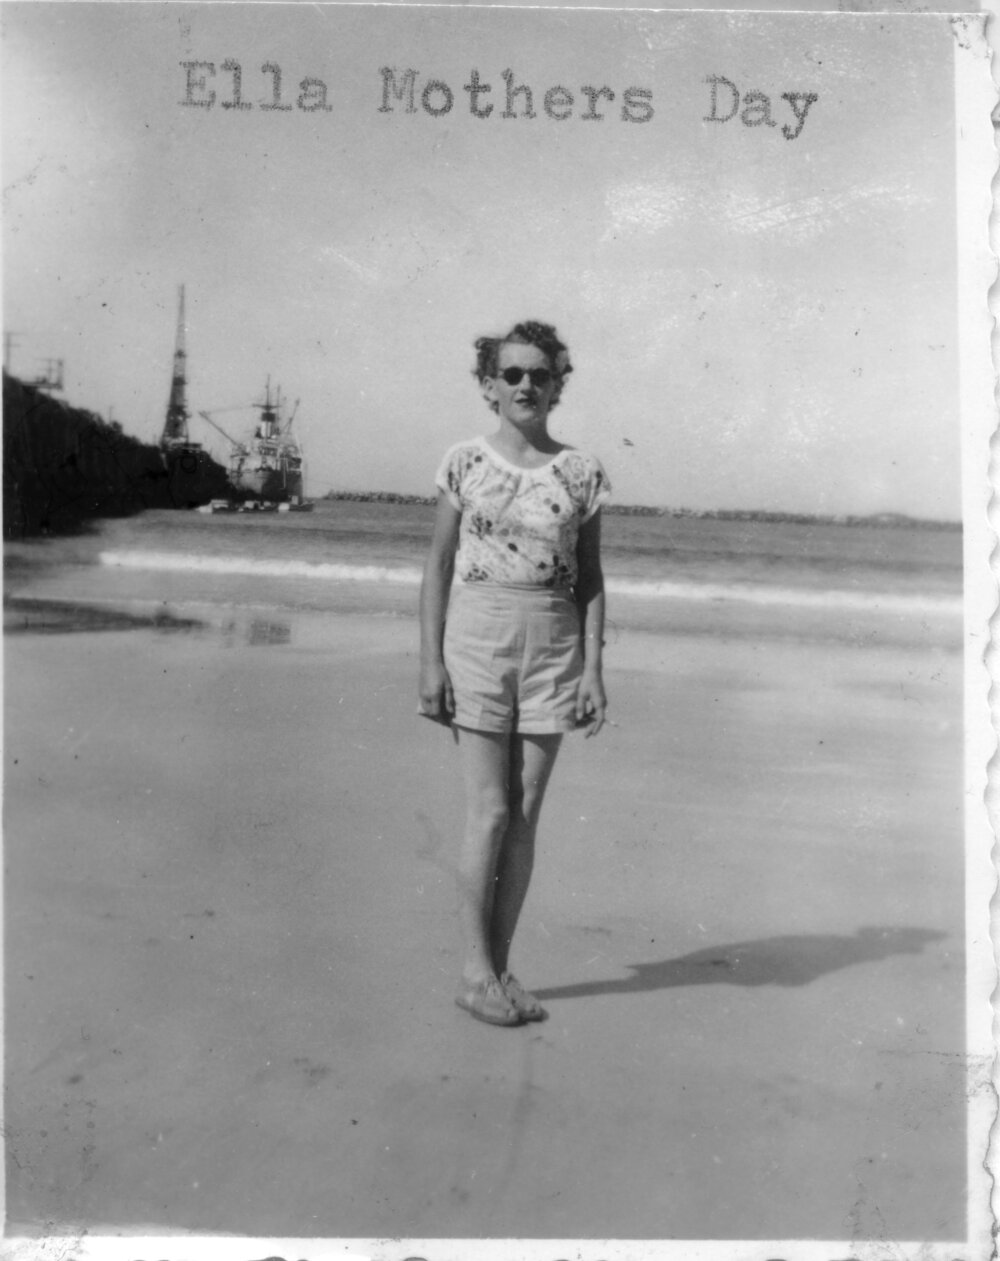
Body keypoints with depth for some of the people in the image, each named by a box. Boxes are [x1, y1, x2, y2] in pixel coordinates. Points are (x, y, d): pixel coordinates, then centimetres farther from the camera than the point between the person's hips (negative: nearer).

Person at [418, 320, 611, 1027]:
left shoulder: (580, 473, 4)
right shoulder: (465, 463, 1)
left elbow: (590, 577, 6)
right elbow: (439, 565, 4)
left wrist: (594, 668, 0)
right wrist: (431, 659, -3)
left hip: (552, 646, 2)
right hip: (476, 637, -2)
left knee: (525, 816, 5)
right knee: (490, 811, -4)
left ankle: (502, 967, 17)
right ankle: (475, 972, 9)